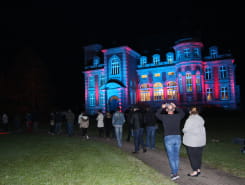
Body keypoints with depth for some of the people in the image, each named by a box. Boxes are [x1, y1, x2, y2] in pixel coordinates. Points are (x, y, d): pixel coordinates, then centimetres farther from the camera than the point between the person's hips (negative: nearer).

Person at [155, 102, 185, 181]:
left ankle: (175, 173, 0)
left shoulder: (164, 117, -5)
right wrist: (175, 107, 27)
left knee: (171, 157, 2)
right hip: (177, 137, 3)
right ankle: (175, 171, 24)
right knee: (176, 156, 13)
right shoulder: (178, 116, 1)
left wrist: (162, 107, 23)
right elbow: (182, 112, 24)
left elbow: (157, 114, 16)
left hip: (168, 138, -3)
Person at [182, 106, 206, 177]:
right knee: (198, 156, 17)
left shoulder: (190, 119, -18)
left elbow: (185, 130, -15)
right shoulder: (201, 119, 3)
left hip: (191, 142, -6)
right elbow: (201, 128, 9)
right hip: (201, 140, 7)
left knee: (193, 156, 5)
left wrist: (183, 130, 7)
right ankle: (198, 169, 27)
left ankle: (195, 172, 12)